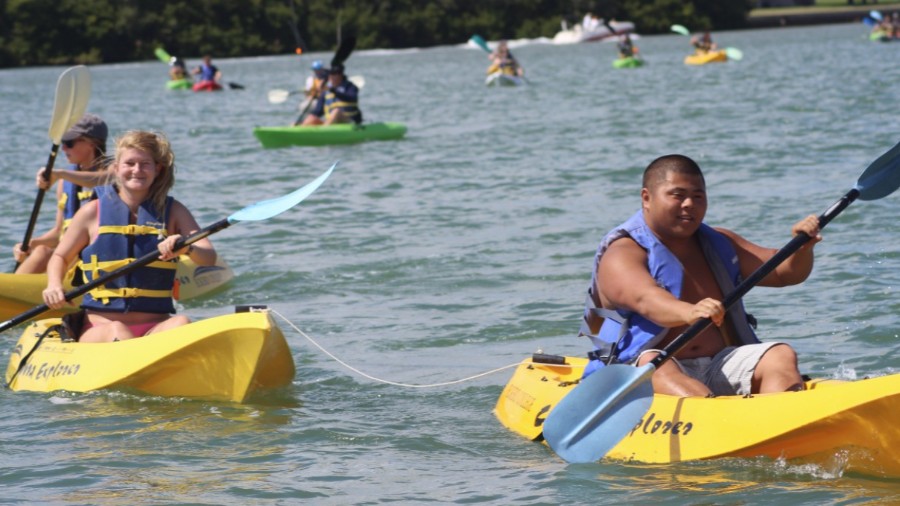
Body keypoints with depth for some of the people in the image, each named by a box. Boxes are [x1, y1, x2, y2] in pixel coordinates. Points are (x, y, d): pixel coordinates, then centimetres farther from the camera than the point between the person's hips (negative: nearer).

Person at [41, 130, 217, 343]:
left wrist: (188, 248, -24)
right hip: (100, 328, -1)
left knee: (181, 324, -31)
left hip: (155, 328, 1)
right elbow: (60, 257, 17)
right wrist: (54, 286, -6)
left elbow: (209, 258, 0)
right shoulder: (93, 212, 7)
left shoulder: (173, 211, 11)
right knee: (116, 331, -35)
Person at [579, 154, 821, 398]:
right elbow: (645, 299, -26)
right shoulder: (623, 254, -4)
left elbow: (785, 272, 20)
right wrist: (689, 313, -47)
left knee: (780, 356, -18)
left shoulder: (719, 245, 20)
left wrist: (802, 247, -4)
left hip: (720, 369, 6)